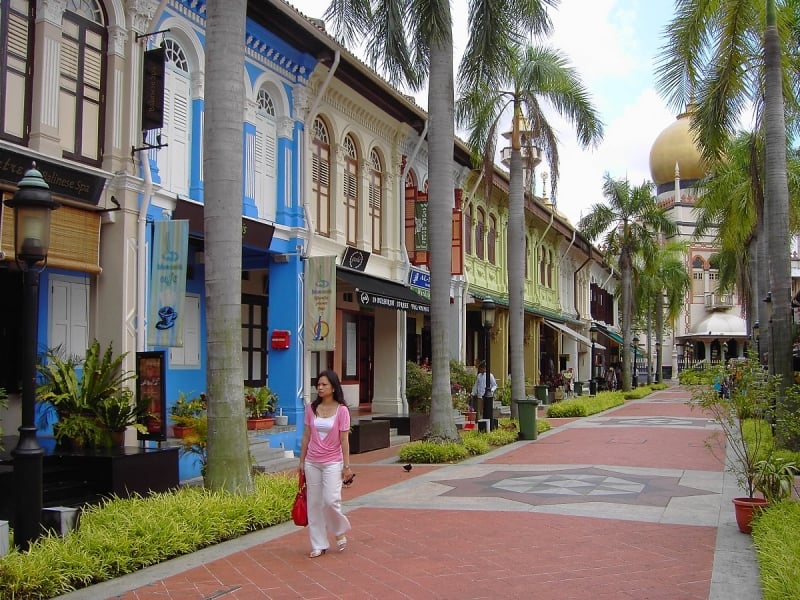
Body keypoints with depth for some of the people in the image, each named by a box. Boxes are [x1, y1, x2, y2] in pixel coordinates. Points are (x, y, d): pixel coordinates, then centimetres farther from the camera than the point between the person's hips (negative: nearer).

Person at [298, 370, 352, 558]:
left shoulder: (341, 410, -7)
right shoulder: (311, 408, 3)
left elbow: (344, 440, -6)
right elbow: (306, 436, 8)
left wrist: (347, 466, -6)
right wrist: (302, 461, 9)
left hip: (332, 463, -4)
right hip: (312, 463, 4)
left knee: (330, 500, -13)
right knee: (314, 503, 6)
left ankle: (340, 531, 17)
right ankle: (319, 545, 17)